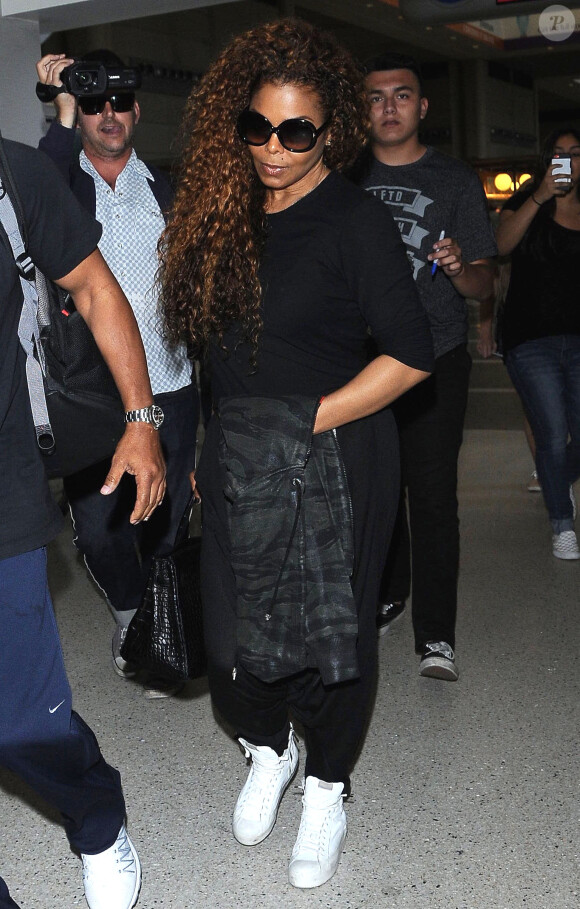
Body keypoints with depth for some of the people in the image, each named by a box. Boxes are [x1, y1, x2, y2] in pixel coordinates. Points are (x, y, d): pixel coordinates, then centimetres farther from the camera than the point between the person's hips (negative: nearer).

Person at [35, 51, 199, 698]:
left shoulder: (167, 190, 13)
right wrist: (64, 116, -21)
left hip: (168, 386, 2)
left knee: (165, 524, 7)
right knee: (97, 527, 0)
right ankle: (129, 614, 28)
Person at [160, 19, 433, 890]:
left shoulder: (357, 222, -11)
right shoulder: (228, 213, 6)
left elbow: (409, 355, -16)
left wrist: (309, 419, -17)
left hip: (333, 464, -5)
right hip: (238, 458, 5)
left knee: (332, 626, 7)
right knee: (236, 624, 11)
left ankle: (327, 787, 31)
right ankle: (267, 749, 41)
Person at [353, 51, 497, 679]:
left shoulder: (455, 181, 4)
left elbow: (483, 287, 3)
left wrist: (460, 267, -19)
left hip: (434, 361, -2)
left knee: (432, 496, -6)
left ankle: (435, 634, 1)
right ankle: (385, 598, 29)